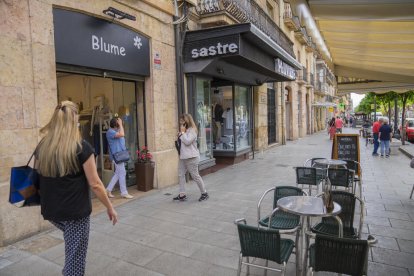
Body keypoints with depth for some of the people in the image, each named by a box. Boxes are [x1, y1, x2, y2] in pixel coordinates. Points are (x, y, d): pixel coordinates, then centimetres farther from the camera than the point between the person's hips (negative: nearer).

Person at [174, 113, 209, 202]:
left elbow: (187, 141, -22)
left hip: (191, 157, -9)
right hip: (183, 157, 10)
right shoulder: (184, 130, 17)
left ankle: (204, 193, 14)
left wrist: (182, 132, -15)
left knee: (195, 175, -2)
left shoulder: (192, 130, -12)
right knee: (181, 174, 7)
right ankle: (182, 194, 13)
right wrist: (179, 136, 6)